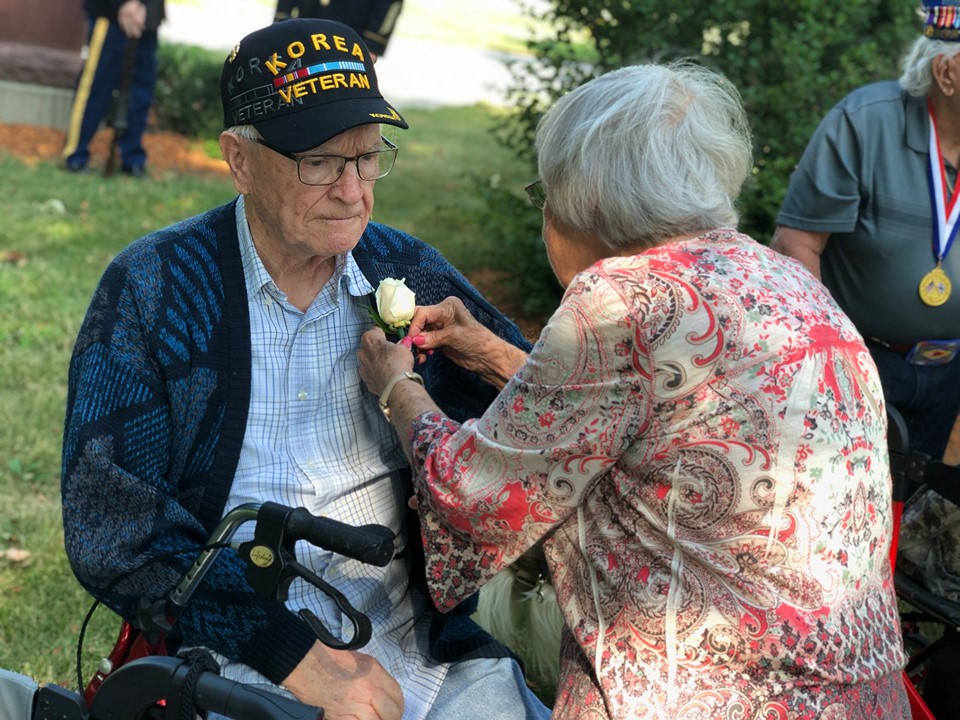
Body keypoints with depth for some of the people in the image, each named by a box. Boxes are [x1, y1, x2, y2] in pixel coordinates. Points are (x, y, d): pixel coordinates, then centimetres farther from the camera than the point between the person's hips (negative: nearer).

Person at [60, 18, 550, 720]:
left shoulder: (411, 274, 6)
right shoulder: (151, 288, -4)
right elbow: (106, 525, -10)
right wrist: (289, 651, -18)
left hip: (419, 653, 3)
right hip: (229, 657, -2)